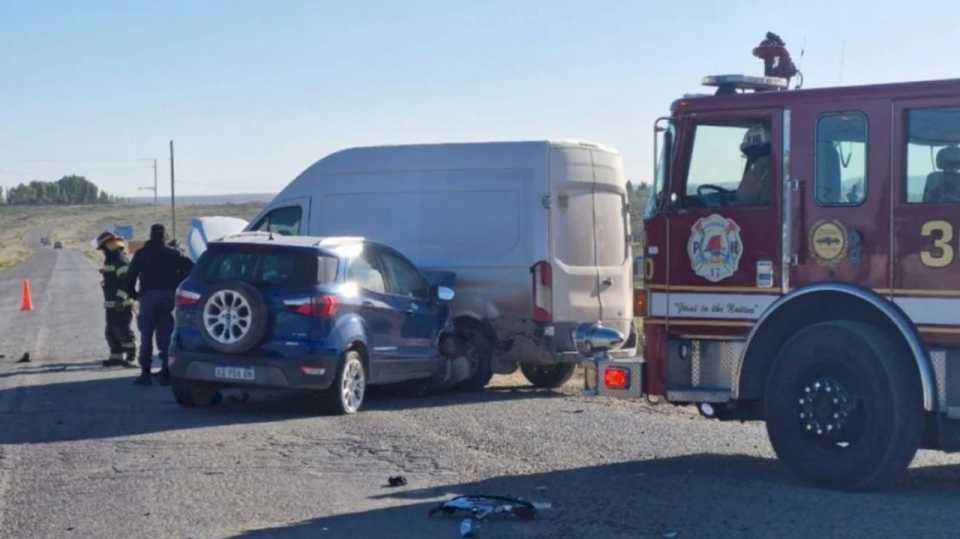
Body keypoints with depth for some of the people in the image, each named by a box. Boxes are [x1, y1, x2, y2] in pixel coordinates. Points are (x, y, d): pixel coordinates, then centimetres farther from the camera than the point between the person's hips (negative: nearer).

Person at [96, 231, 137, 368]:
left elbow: (126, 281, -23)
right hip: (111, 304, 11)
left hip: (121, 304, -11)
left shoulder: (120, 260, -15)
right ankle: (116, 356, 18)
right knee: (111, 331, 12)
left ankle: (131, 355, -5)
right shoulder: (110, 260, 18)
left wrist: (121, 297, -26)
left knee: (123, 329, -10)